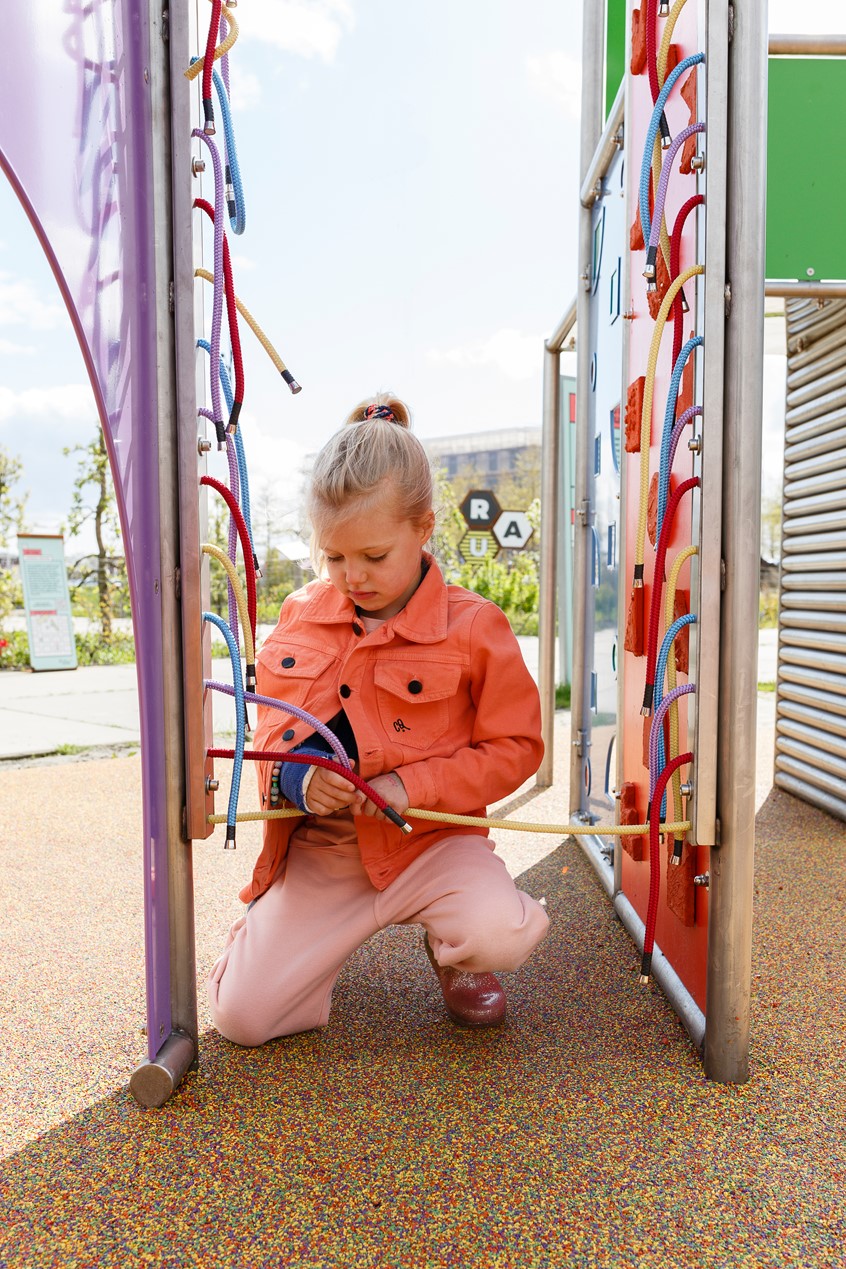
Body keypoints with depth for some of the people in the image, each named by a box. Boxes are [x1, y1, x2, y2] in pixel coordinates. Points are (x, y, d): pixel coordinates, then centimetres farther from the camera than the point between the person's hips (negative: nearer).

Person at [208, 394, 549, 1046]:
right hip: (319, 849, 3)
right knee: (241, 1012, -7)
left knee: (501, 936, -31)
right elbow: (270, 723, 11)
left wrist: (414, 784, -19)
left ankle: (450, 946, 9)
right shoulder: (301, 615, 2)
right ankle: (324, 935, 27)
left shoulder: (473, 626, -10)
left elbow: (515, 746, -6)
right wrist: (294, 776, -13)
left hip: (432, 840, -2)